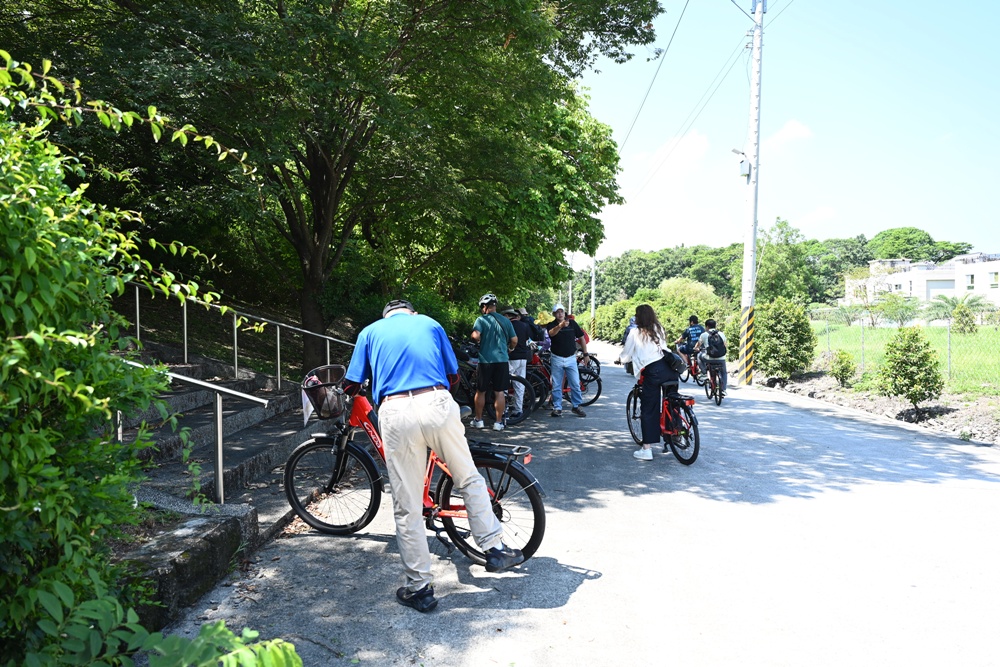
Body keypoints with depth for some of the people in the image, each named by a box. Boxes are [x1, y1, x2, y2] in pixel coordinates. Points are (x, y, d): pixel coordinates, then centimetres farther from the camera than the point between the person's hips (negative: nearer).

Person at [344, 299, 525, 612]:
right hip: (438, 405, 1)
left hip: (395, 413, -1)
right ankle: (494, 549, 28)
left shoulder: (370, 332, 21)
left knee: (407, 508, 8)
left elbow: (352, 385, 15)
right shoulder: (430, 323, 23)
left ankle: (419, 588, 18)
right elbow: (454, 375, 22)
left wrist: (342, 397, 38)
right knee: (470, 480, 22)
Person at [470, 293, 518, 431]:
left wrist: (481, 341, 3)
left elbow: (475, 336, -20)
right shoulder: (505, 321, 5)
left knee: (481, 391, 12)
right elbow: (514, 340, 6)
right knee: (499, 392, 6)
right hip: (502, 359, 2)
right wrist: (509, 349, 26)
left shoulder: (481, 319, -5)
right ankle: (498, 422, 9)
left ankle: (478, 420, 21)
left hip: (485, 360, -2)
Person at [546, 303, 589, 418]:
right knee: (556, 385, 5)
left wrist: (586, 354, 7)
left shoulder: (572, 323, 2)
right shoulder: (551, 325, -5)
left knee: (575, 384, 1)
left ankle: (576, 407, 14)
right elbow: (551, 333, -29)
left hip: (571, 358, 1)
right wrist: (560, 325, -49)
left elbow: (581, 337, 10)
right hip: (557, 359, -1)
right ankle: (557, 408, 14)